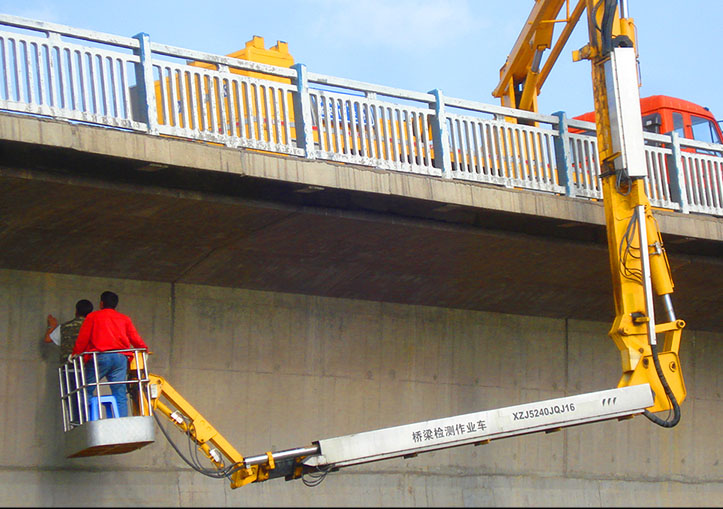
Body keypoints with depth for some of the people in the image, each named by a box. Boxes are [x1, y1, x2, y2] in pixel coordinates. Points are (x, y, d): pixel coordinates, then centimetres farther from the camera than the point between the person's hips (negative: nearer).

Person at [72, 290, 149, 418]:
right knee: (120, 396, 1)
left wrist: (75, 355, 16)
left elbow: (82, 339, 6)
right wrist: (144, 350, 32)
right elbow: (136, 339, 16)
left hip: (100, 356, -3)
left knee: (87, 390, 4)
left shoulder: (92, 317, 12)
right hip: (121, 357, 3)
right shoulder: (125, 319, 20)